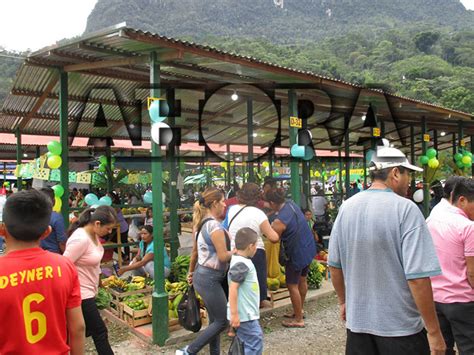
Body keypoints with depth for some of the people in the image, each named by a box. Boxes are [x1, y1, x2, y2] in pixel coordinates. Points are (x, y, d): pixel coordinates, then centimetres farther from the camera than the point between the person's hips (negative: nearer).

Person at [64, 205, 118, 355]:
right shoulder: (81, 239, -26)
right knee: (100, 332, 2)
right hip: (81, 295, -9)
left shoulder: (93, 235, 3)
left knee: (85, 331, 18)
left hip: (88, 292, 9)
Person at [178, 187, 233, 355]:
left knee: (214, 320, 16)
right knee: (222, 321, 1)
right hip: (209, 278, -9)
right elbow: (223, 256, -21)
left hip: (202, 275, 9)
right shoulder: (214, 225, -20)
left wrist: (191, 272, 26)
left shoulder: (201, 223, 8)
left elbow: (195, 251, 16)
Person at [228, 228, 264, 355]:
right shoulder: (241, 264, -22)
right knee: (255, 343, -3)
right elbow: (232, 288, -26)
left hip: (247, 312, 10)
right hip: (243, 315, -10)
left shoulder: (242, 261, 9)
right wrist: (234, 314, -25)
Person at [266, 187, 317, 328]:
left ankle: (298, 320, 17)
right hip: (308, 248, 9)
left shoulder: (279, 221, -26)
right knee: (302, 280, 22)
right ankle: (299, 310, 40)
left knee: (292, 285, 6)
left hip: (296, 253, -9)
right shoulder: (292, 204, -2)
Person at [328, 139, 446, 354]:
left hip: (357, 320, 5)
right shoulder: (406, 209, -17)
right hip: (400, 326, -4)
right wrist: (434, 331, -11)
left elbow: (334, 265, 5)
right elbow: (417, 277, -21)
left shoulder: (347, 207, -1)